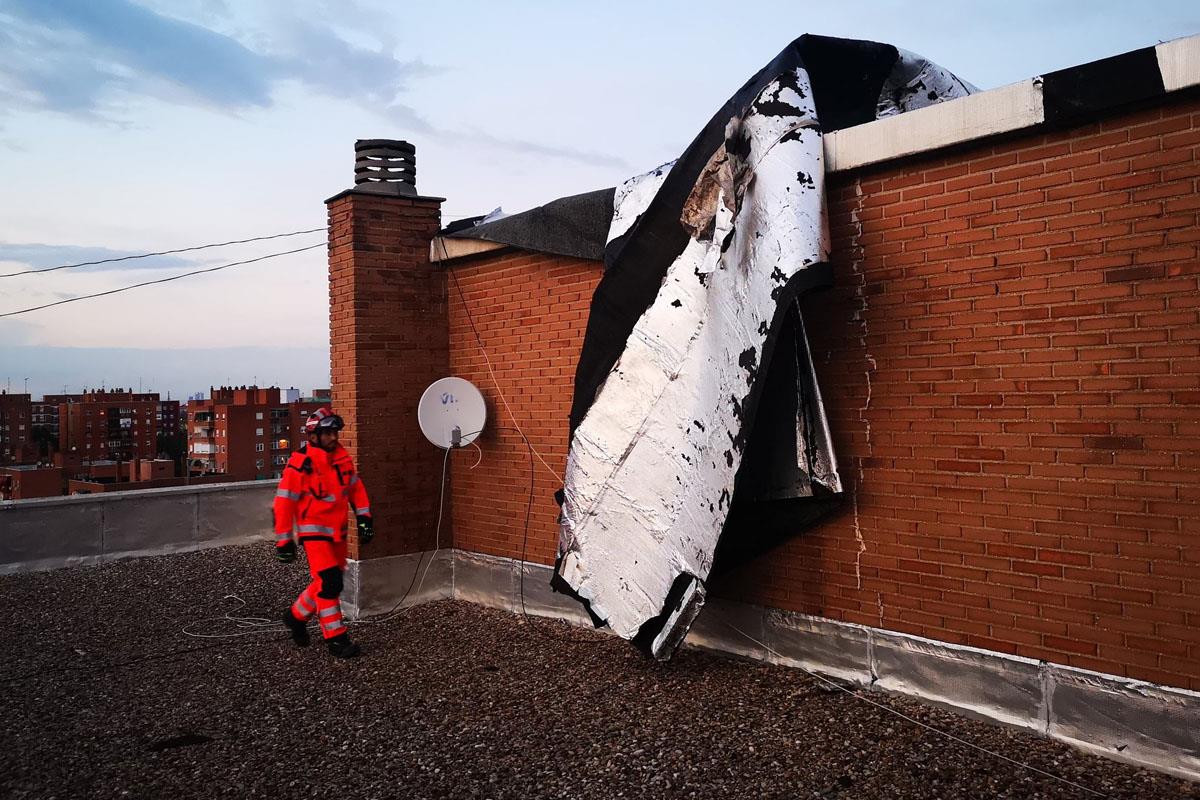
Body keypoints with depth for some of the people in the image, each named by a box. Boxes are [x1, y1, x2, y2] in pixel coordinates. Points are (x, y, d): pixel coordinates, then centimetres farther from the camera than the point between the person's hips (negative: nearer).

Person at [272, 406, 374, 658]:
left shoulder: (342, 457, 3)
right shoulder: (301, 463, -16)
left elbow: (356, 487, 13)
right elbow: (284, 502, -13)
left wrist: (364, 518, 7)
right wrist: (284, 540, -12)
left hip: (337, 531, 7)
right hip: (313, 531, -7)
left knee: (329, 582, 14)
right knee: (329, 583, -11)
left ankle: (297, 616, 36)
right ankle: (335, 638, 0)